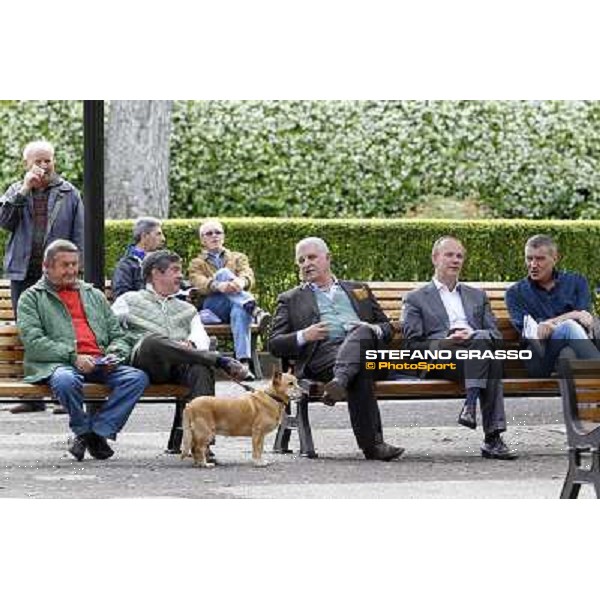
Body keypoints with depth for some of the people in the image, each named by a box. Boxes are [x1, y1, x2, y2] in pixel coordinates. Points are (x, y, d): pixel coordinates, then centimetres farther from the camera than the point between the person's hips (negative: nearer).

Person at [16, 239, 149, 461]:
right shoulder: (32, 298, 12)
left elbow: (117, 335, 24)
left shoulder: (94, 295, 28)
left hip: (100, 365, 4)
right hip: (58, 364, -4)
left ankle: (96, 431, -21)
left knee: (137, 377, -24)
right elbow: (33, 342, -4)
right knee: (66, 380, -40)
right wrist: (73, 357, -15)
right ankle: (84, 429, -13)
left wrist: (114, 354, 0)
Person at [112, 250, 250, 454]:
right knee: (153, 342, -39)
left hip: (180, 366, 3)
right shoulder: (129, 300, 26)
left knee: (200, 368, -34)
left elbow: (201, 337, 15)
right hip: (143, 362, -3)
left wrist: (191, 343, -11)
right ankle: (222, 361, -38)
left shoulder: (187, 309, 34)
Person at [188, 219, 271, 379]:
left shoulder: (238, 258, 28)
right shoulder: (197, 263, 23)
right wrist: (218, 285, -27)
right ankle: (256, 311, -51)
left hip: (238, 304, 1)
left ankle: (244, 362, -58)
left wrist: (240, 282, -24)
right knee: (224, 273, -29)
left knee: (239, 310, -39)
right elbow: (199, 283, -2)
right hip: (211, 309, -1)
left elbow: (248, 276, 3)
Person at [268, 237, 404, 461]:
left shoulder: (357, 290, 33)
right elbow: (274, 345, 16)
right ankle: (373, 444, -42)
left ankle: (339, 382, -59)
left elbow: (387, 328, 28)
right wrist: (303, 337, -4)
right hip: (321, 354, -2)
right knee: (360, 372, -37)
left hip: (366, 347, 2)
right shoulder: (291, 299, 26)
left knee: (361, 333, -37)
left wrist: (373, 330, 3)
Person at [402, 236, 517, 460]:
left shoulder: (477, 296, 31)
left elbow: (495, 335, 19)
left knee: (482, 341, -37)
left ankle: (471, 403, -46)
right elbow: (413, 345, 8)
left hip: (478, 348, 3)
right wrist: (445, 342, -12)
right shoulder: (416, 299, 20)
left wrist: (472, 335, -5)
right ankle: (492, 438, -43)